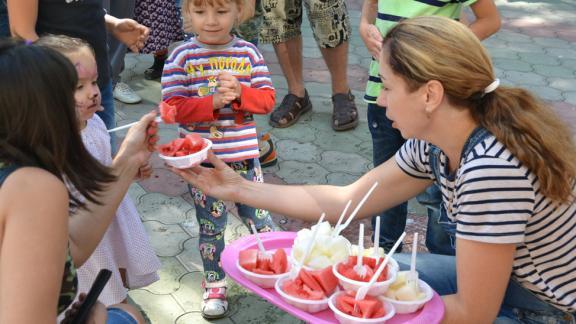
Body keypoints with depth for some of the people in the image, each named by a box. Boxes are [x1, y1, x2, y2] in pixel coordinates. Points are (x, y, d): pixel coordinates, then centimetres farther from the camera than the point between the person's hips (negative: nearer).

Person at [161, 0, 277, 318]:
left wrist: (239, 92, -21)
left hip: (244, 157, 1)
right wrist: (213, 102, -25)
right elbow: (173, 107, -12)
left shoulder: (248, 53, -1)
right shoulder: (181, 57, -8)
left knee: (259, 215, 13)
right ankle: (214, 284, 31)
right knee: (211, 225, 13)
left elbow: (268, 99, -2)